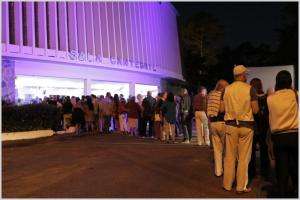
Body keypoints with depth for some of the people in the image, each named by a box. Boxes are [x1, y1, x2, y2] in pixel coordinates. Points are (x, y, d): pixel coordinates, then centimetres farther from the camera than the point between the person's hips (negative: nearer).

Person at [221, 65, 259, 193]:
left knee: (230, 156, 11)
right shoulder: (250, 88, -6)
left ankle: (227, 185, 21)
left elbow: (222, 108, 4)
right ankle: (241, 187, 15)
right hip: (246, 125, -2)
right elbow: (255, 110, -7)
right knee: (244, 158, 7)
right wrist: (247, 107, 12)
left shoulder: (226, 89, 2)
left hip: (230, 125, 3)